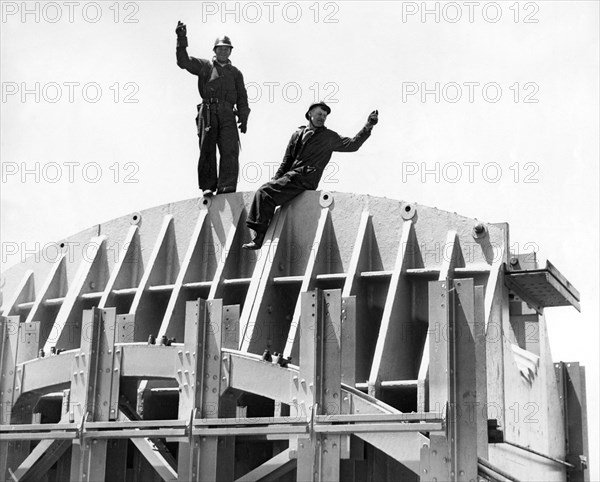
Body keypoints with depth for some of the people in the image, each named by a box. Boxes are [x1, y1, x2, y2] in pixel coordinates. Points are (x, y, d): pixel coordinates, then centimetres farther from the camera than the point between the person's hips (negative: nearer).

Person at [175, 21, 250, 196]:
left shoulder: (235, 73, 23)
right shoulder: (204, 66, 19)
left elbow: (242, 98, 17)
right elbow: (183, 61, 8)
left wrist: (243, 119, 4)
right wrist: (182, 40, -2)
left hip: (227, 114, 1)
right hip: (207, 112, -1)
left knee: (230, 150, -14)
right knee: (207, 150, -6)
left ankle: (227, 186, -21)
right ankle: (208, 186, -6)